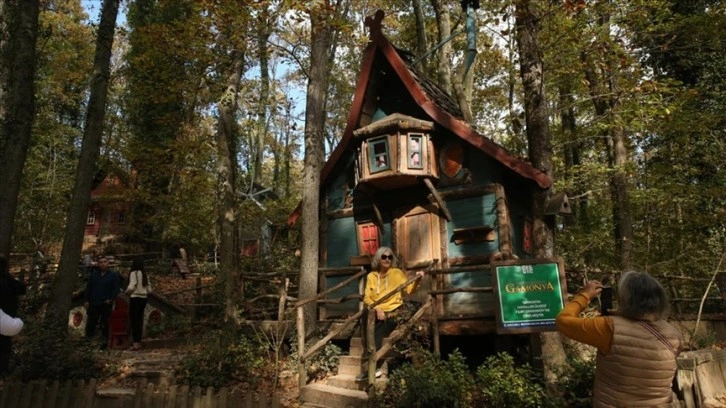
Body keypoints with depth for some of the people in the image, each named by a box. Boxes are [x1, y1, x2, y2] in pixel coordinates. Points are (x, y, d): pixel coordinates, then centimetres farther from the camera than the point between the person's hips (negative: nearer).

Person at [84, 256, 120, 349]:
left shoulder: (113, 275, 0)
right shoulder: (93, 274, 9)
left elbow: (116, 289, -1)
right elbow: (88, 287, 11)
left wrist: (111, 299, -12)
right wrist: (87, 300, 5)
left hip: (106, 303, -3)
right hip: (94, 303, 3)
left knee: (105, 324, 2)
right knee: (90, 322, 1)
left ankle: (105, 341, 10)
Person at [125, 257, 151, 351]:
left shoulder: (134, 273, -9)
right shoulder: (145, 275, 11)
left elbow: (131, 287, -18)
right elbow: (149, 290, 11)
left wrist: (127, 292, 1)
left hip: (135, 298, -7)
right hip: (143, 298, 7)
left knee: (134, 320, -3)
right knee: (139, 320, 12)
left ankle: (136, 343, -5)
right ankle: (139, 342, 16)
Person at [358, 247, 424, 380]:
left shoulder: (397, 273, 5)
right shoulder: (371, 276, 10)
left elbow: (410, 289, -3)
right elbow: (367, 297, 3)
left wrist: (417, 280, -21)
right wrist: (377, 309, -13)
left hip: (392, 312, -3)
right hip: (377, 312, 3)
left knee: (377, 333, -24)